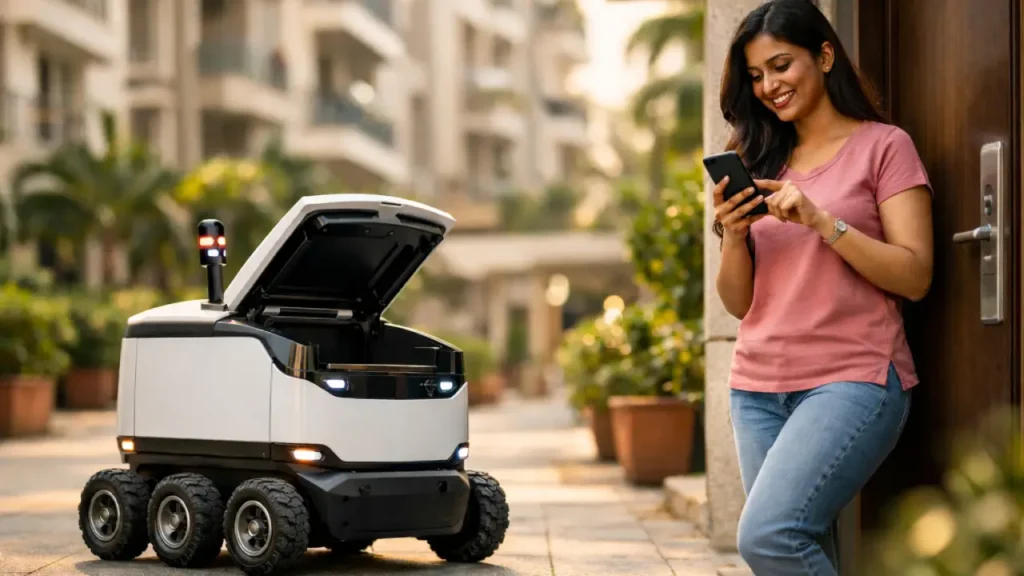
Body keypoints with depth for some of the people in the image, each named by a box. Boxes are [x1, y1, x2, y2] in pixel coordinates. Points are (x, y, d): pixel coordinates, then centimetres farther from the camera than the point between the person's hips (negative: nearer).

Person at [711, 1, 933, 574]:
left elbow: (915, 278, -7)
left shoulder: (884, 145, 2)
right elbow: (739, 302, 13)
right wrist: (733, 235, -6)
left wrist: (820, 221, -16)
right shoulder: (762, 162, 16)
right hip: (758, 386, 5)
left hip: (853, 378, -5)